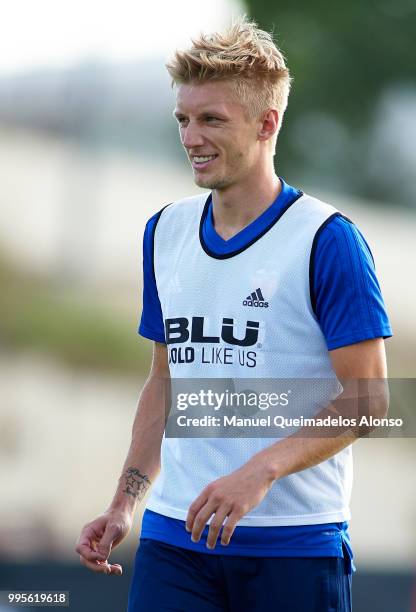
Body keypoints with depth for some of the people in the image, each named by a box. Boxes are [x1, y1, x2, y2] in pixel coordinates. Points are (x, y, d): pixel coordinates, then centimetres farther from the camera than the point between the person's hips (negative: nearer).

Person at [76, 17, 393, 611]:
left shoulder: (327, 240, -8)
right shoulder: (165, 232, 12)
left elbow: (368, 397, -10)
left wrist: (260, 472, -21)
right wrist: (124, 504, 12)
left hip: (296, 545, -4)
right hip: (174, 536, 5)